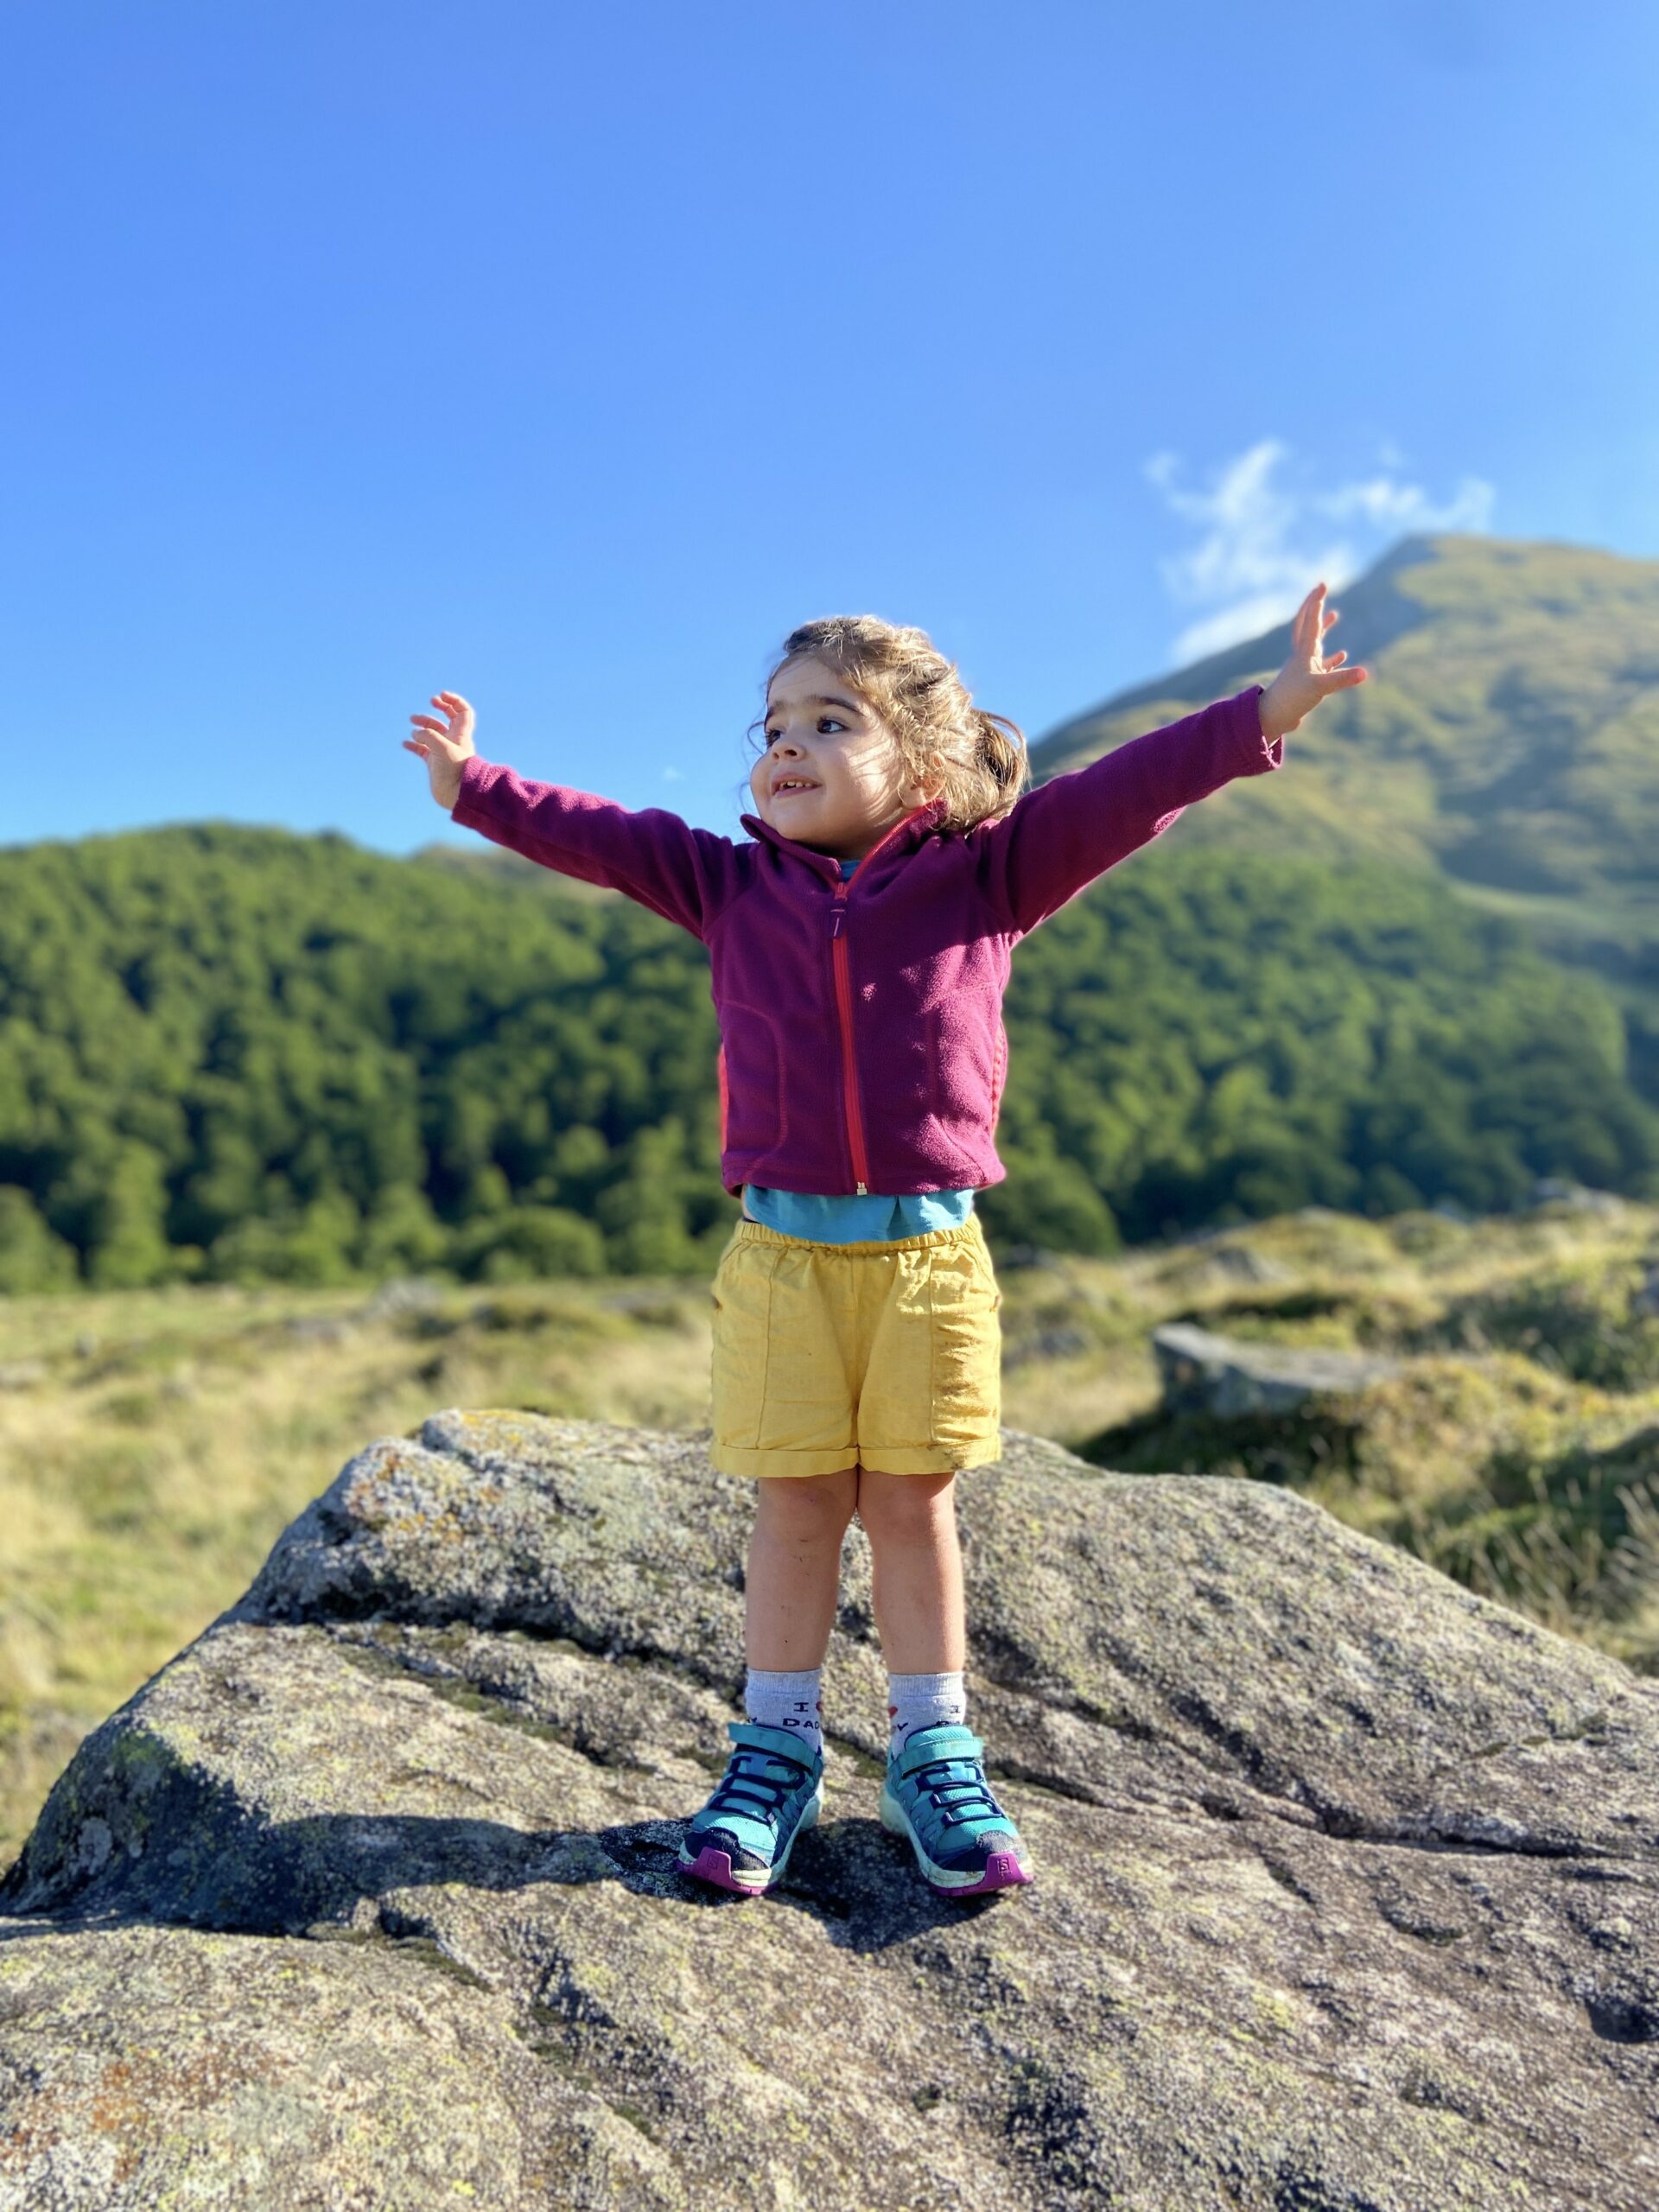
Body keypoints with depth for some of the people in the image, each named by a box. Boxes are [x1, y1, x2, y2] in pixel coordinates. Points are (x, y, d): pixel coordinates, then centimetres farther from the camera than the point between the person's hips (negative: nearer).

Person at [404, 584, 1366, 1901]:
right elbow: (602, 838, 12)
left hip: (930, 1254, -1)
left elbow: (1117, 796, -6)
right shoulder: (730, 884, 7)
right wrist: (475, 787, 13)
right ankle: (776, 1750, 25)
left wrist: (1262, 716, -12)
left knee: (914, 1505, 9)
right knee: (796, 1507, 8)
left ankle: (936, 1754, 26)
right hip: (782, 1252, 1)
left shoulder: (983, 876, 1)